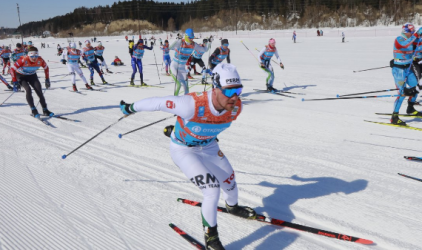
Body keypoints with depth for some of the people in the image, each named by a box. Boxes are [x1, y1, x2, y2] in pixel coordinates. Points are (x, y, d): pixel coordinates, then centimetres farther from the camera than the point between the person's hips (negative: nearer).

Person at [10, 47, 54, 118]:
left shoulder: (40, 60, -24)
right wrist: (15, 82, -26)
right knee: (28, 90, -25)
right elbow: (12, 69, -24)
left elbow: (46, 68, -2)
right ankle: (33, 110, -16)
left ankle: (45, 110, 0)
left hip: (32, 75, 3)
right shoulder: (23, 60, -33)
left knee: (39, 91, -10)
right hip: (21, 76, -3)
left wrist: (47, 79, -2)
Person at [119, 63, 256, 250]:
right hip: (183, 150, -5)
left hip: (209, 146, 6)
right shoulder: (193, 104, -41)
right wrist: (131, 108, -10)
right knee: (212, 189, -17)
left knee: (229, 183, 17)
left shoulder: (235, 107, -22)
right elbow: (157, 103, -27)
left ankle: (233, 207, 55)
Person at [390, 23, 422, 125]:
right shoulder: (399, 39, -15)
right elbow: (405, 45, -36)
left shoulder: (410, 40, 9)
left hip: (408, 68, 8)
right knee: (402, 93, -12)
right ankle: (394, 117, -7)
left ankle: (410, 109, 37)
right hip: (399, 70, -8)